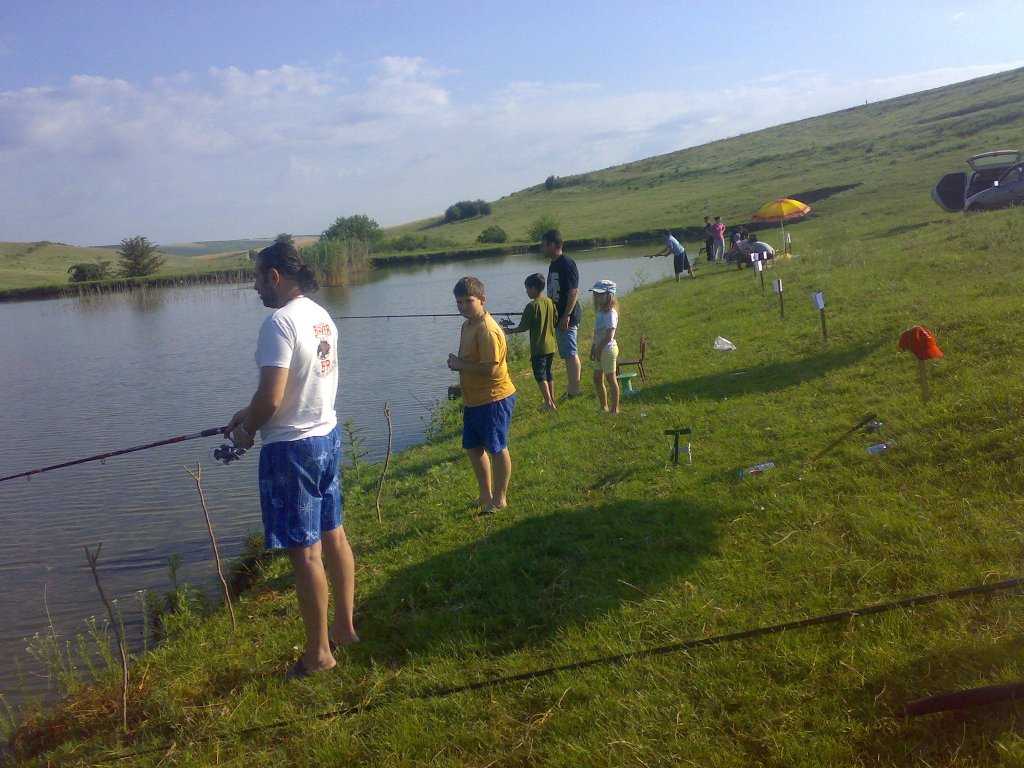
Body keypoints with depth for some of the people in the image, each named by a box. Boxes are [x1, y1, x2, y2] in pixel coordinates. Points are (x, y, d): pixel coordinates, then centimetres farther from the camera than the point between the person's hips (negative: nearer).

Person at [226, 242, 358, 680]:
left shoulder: (280, 323, -19)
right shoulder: (322, 316, 9)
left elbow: (271, 399, -23)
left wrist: (245, 429, -4)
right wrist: (250, 412, 17)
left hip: (291, 447, -9)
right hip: (327, 435, 9)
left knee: (305, 552, 0)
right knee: (332, 535, 17)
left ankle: (318, 653, 11)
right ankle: (344, 627, 29)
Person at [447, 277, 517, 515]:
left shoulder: (487, 330, -21)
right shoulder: (468, 325, 9)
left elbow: (490, 368, -27)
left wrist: (459, 364, -17)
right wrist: (457, 363, 3)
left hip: (493, 399, -10)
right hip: (473, 399, 10)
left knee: (497, 448, 4)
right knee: (474, 447, 18)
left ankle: (500, 499, 18)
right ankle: (486, 495, 33)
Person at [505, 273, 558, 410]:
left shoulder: (532, 306, -16)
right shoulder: (550, 302, 3)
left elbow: (523, 327, -13)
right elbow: (555, 323, 9)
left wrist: (511, 331, 4)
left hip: (538, 347, -7)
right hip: (551, 346, 7)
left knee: (540, 375, -1)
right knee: (548, 372, 18)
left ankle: (549, 404, -7)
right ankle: (552, 400, 25)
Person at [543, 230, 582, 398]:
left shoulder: (567, 264, -15)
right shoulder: (553, 265, 14)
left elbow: (574, 291, -20)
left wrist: (566, 315, -23)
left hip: (567, 317, -10)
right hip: (558, 316, 10)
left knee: (570, 353, -7)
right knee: (568, 353, 13)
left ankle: (574, 388, -3)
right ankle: (572, 387, 20)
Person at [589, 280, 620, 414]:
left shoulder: (610, 313, -19)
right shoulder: (600, 311, 10)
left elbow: (609, 335, -23)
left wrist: (599, 349, -18)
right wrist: (593, 347, 13)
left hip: (608, 349, -9)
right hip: (600, 349, 9)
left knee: (611, 379, 0)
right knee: (597, 379, 15)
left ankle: (614, 409, 9)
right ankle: (604, 407, 26)